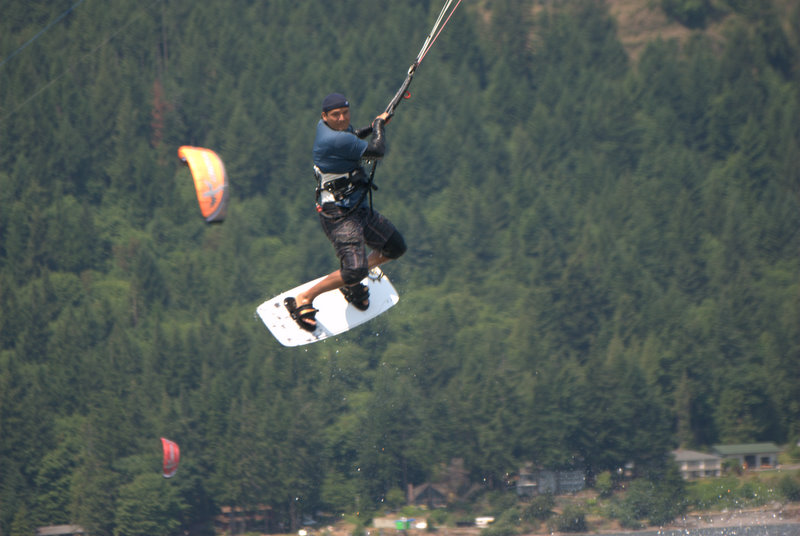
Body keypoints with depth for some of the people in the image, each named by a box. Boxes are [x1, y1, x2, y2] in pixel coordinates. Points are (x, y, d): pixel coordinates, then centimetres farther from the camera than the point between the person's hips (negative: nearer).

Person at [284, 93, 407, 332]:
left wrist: (372, 128, 14)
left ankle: (350, 282, 31)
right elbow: (377, 151, -18)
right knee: (355, 271, -22)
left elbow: (351, 138, 31)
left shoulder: (325, 125, 5)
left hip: (359, 208, 10)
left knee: (396, 247, 17)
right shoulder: (336, 139, -26)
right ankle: (303, 300, -7)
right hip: (338, 214, -10)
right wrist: (379, 125, 0)